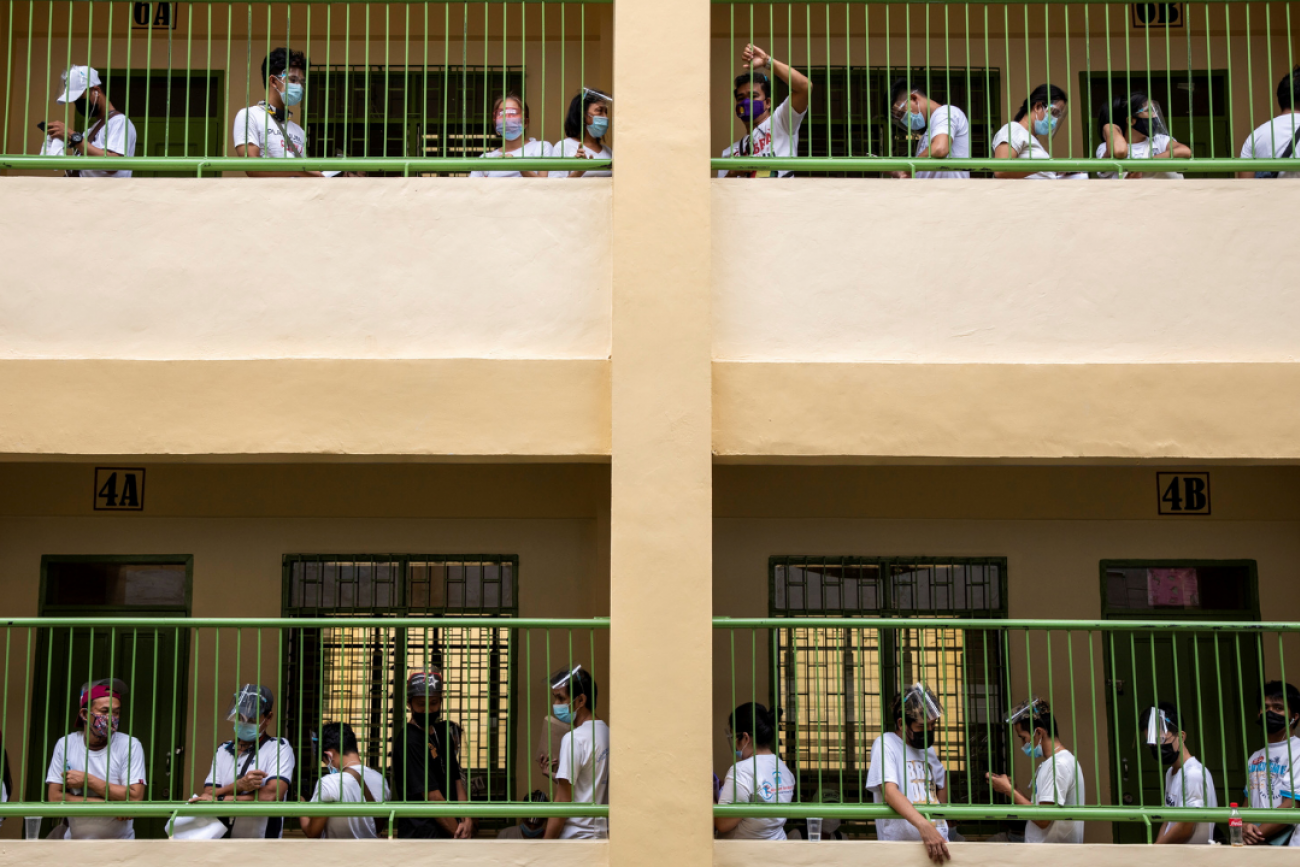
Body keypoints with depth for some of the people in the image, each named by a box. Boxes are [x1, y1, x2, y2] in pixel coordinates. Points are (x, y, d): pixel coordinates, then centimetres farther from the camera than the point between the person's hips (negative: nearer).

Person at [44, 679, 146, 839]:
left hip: (120, 842, -1)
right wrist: (107, 803, -8)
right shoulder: (65, 744, 5)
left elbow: (135, 797, -8)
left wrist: (88, 780, -7)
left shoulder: (130, 745, 0)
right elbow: (54, 798, 0)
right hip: (75, 840, 1)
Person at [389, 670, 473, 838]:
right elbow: (432, 796, -14)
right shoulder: (409, 741, -11)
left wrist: (467, 821, -3)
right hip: (421, 835, -7)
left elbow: (457, 781, 12)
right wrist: (458, 833, -10)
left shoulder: (444, 732, 15)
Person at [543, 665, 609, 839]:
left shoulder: (574, 739, -14)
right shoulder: (605, 732, 12)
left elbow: (563, 802, -15)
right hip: (600, 834, 9)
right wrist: (555, 775, 12)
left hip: (575, 838, -9)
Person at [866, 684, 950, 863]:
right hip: (901, 840, -5)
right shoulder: (886, 744, -2)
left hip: (937, 841, 5)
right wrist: (924, 826, -29)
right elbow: (889, 792, -18)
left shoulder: (929, 749, 18)